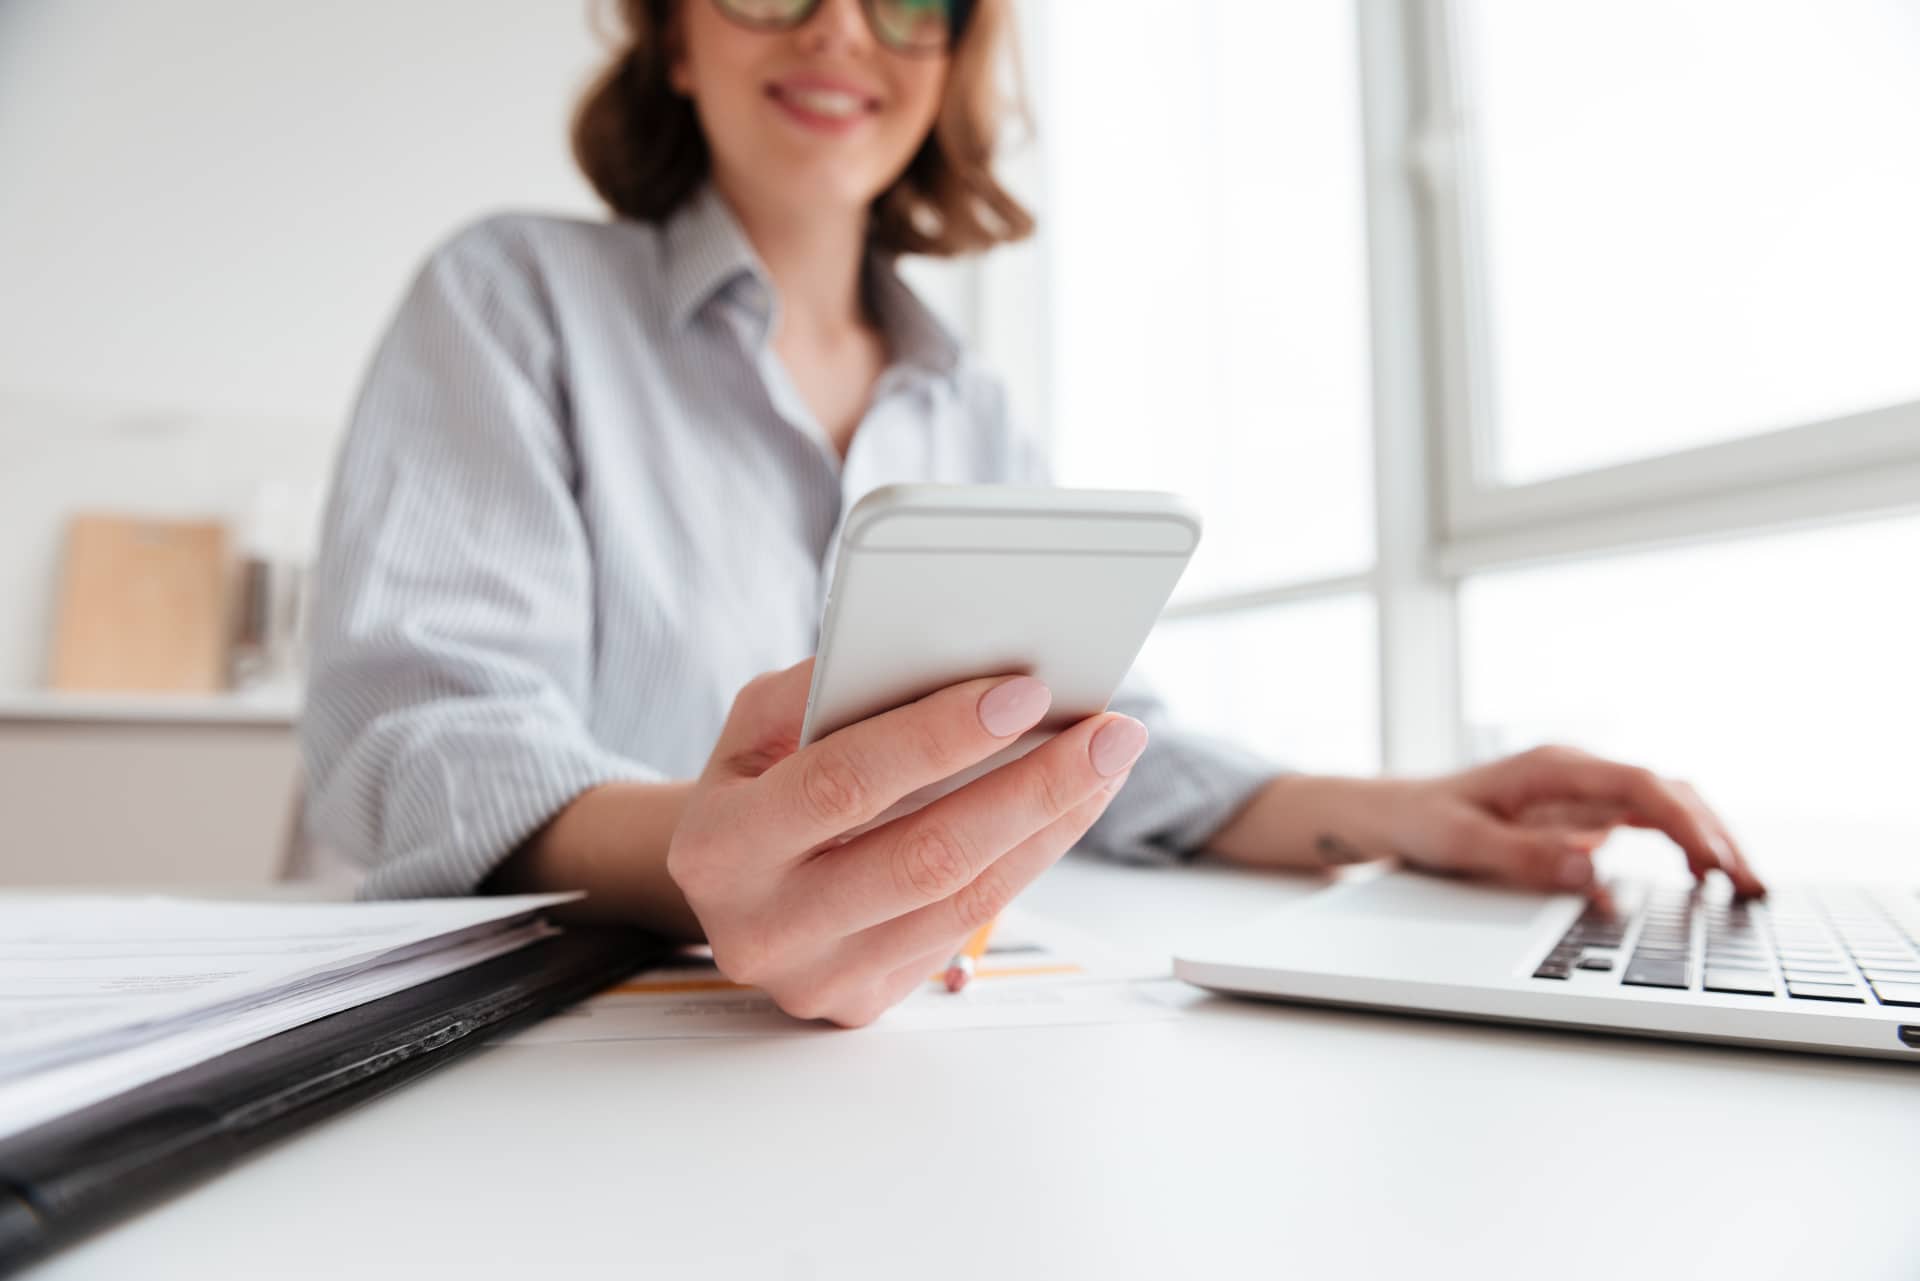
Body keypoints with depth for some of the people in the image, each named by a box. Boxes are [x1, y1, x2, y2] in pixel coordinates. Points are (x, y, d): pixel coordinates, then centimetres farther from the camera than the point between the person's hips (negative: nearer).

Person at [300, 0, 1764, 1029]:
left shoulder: (976, 413, 13)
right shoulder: (515, 295, -1)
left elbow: (1094, 747, 11)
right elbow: (417, 730, -14)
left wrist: (1403, 813, -3)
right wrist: (693, 859, -35)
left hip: (909, 1041, 4)